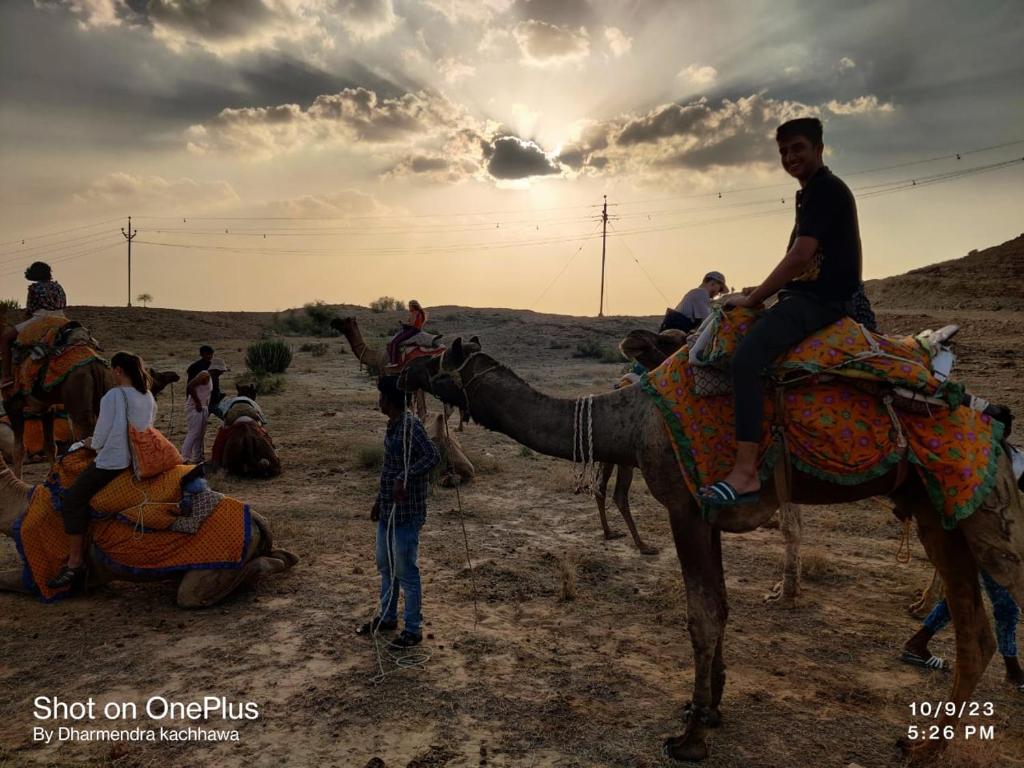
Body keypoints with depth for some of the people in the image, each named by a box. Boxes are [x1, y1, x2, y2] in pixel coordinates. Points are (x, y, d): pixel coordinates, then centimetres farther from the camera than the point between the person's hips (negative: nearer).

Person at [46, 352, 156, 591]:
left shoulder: (113, 396, -11)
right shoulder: (148, 397, 10)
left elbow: (102, 434, -9)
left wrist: (92, 443, 14)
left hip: (113, 461, -9)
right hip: (140, 458, 9)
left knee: (73, 501, -3)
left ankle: (75, 563, -7)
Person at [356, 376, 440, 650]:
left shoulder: (411, 425, -19)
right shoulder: (392, 425, 10)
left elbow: (433, 456, -31)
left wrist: (405, 479, -35)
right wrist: (379, 501, 22)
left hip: (406, 512, -9)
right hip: (388, 510, 10)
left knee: (406, 571, 1)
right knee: (385, 566, 21)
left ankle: (413, 629, 15)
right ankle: (387, 617, 38)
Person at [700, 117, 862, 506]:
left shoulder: (825, 189, -10)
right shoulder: (814, 192, 22)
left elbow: (800, 258, -19)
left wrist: (754, 298, -12)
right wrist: (763, 290, 18)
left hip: (823, 299, -11)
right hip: (809, 295, 11)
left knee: (747, 354, -31)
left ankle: (745, 473, -36)